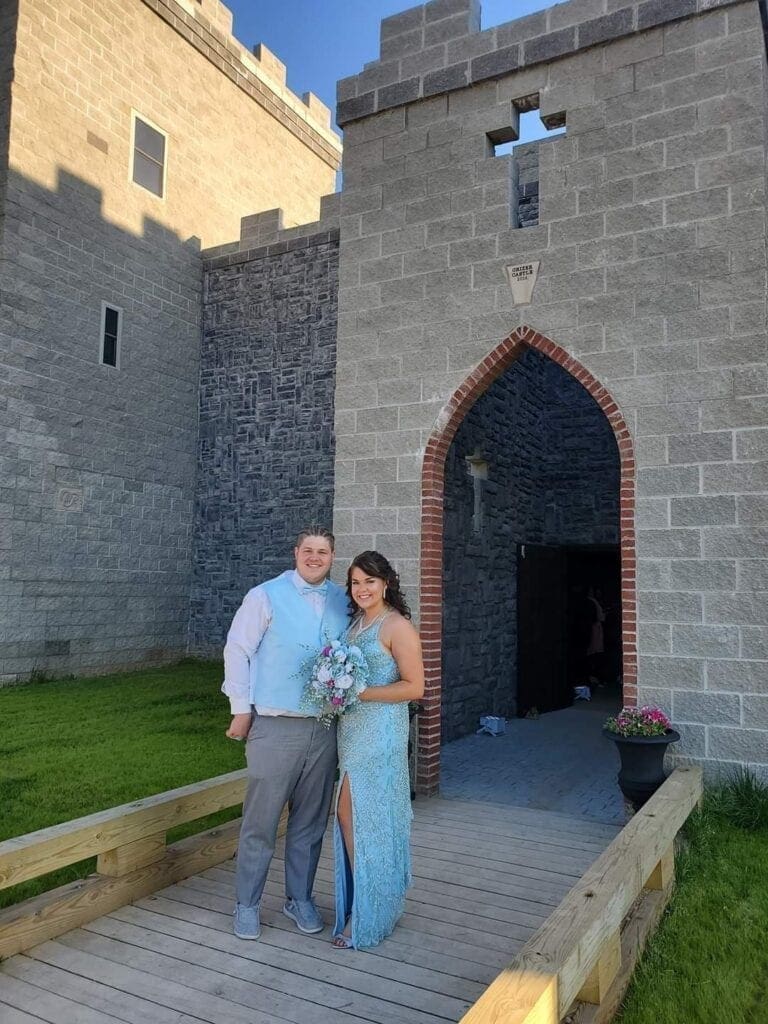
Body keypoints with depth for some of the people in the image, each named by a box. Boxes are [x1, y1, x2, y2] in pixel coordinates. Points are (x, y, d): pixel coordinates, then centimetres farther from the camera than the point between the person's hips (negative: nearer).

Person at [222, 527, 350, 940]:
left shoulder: (343, 601, 7)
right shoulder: (265, 596, -3)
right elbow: (237, 651, -2)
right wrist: (241, 710, -4)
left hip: (325, 728, 4)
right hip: (275, 727, -3)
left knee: (310, 822, 14)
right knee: (260, 822, 5)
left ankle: (300, 899, 31)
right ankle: (246, 905, 23)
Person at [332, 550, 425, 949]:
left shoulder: (397, 626, -12)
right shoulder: (356, 623, 12)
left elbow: (414, 686, -15)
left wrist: (359, 693, -19)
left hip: (380, 732, -7)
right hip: (351, 731, 7)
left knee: (368, 819, 1)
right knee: (349, 816, 10)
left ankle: (367, 918, 18)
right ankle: (358, 904, 27)